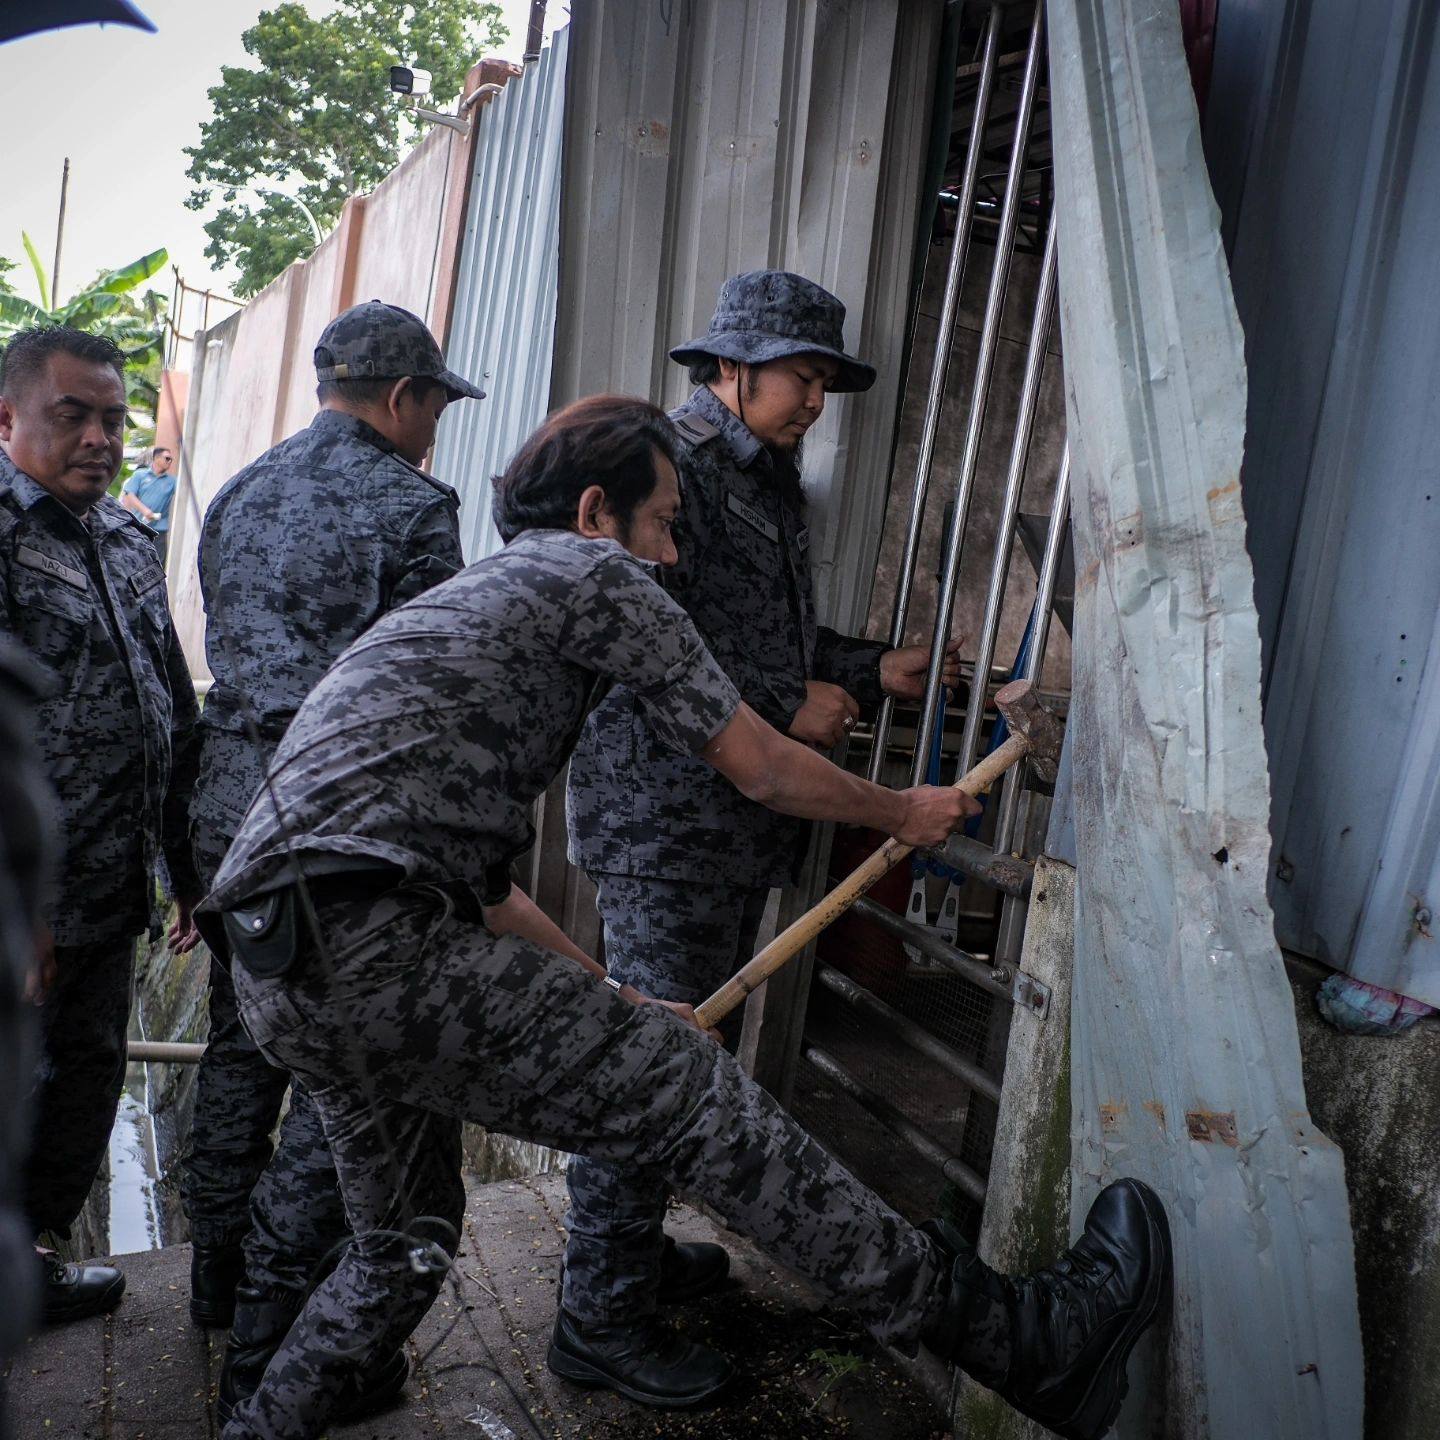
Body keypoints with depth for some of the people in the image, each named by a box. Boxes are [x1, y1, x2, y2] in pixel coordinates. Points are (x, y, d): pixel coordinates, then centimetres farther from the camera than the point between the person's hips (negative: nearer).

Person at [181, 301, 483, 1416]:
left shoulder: (238, 496, 12)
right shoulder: (412, 507, -11)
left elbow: (227, 655, 16)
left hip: (231, 806, 8)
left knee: (241, 1043, 21)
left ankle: (217, 1275, 37)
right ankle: (272, 1333, 14)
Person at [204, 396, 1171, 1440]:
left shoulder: (465, 602, 29)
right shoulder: (594, 571, 3)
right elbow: (763, 770, 5)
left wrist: (612, 999, 33)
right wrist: (906, 812, 23)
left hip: (276, 974, 10)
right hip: (376, 946, -10)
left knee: (407, 1239, 25)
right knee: (700, 1102, -8)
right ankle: (1023, 1337, -2)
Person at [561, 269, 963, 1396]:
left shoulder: (768, 485, 21)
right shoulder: (671, 461, -10)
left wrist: (873, 668, 13)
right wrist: (789, 703, -14)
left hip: (736, 820, 10)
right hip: (666, 813, -10)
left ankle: (636, 1252, 34)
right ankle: (603, 1311, 11)